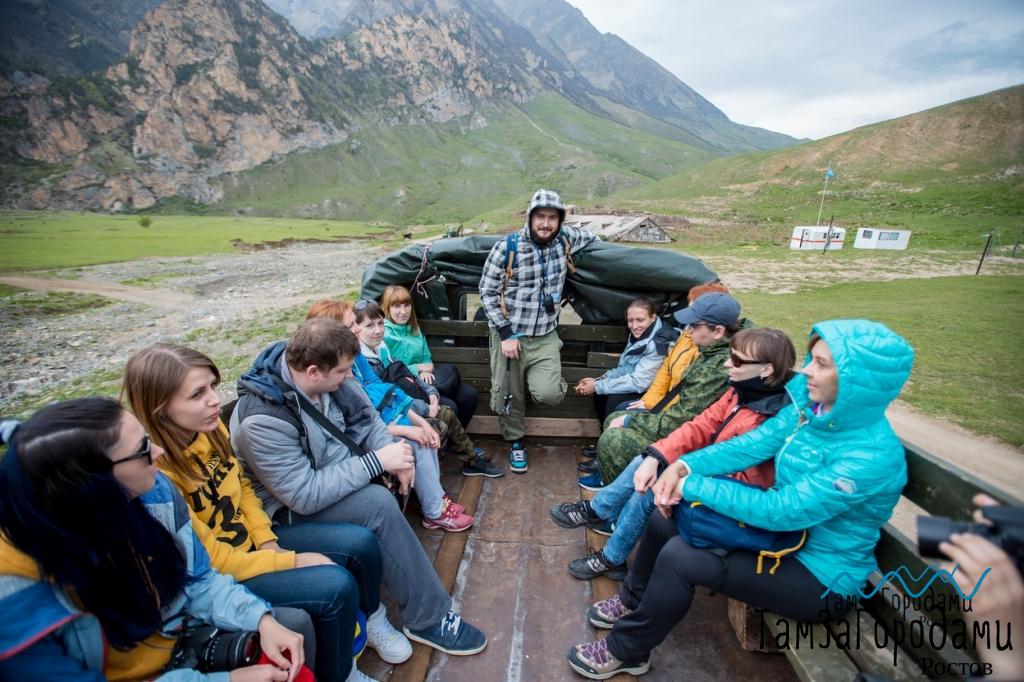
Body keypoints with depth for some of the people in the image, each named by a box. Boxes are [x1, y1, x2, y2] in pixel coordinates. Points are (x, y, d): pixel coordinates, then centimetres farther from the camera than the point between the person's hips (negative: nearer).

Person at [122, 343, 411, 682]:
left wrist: (269, 542, -5)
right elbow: (209, 560, -23)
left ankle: (371, 620, 27)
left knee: (361, 542, -3)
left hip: (253, 542, 7)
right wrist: (292, 561, -17)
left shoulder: (210, 429, -10)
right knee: (336, 586, -21)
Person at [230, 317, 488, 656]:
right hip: (290, 509, -8)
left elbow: (365, 415, -1)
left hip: (335, 469, 8)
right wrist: (376, 461, -31)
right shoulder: (263, 419, -32)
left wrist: (390, 453, -18)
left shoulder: (324, 376, -12)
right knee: (379, 503, -29)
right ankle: (428, 619, -12)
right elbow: (305, 496, -32)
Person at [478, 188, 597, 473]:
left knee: (548, 395, -14)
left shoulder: (565, 239, -2)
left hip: (546, 336, 2)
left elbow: (591, 238, 22)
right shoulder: (506, 247, -13)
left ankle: (543, 377, 23)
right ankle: (515, 442, 35)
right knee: (509, 395, 8)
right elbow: (487, 292, -8)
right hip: (509, 334, -2)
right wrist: (505, 334, -12)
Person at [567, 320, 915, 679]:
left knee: (679, 557, -23)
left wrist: (694, 486, -26)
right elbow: (752, 444, -8)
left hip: (822, 578, -7)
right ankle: (633, 602, 26)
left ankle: (625, 652, 4)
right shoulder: (810, 407, -7)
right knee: (664, 516, 0)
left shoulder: (873, 455, -30)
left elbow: (779, 510, -32)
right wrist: (685, 465, -21)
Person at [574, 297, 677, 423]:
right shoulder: (639, 334, -1)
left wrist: (597, 386, -22)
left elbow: (638, 382, -28)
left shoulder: (659, 344, -26)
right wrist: (598, 380, -8)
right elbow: (626, 368, 6)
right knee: (600, 394, -5)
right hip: (640, 387, 8)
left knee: (614, 401, -23)